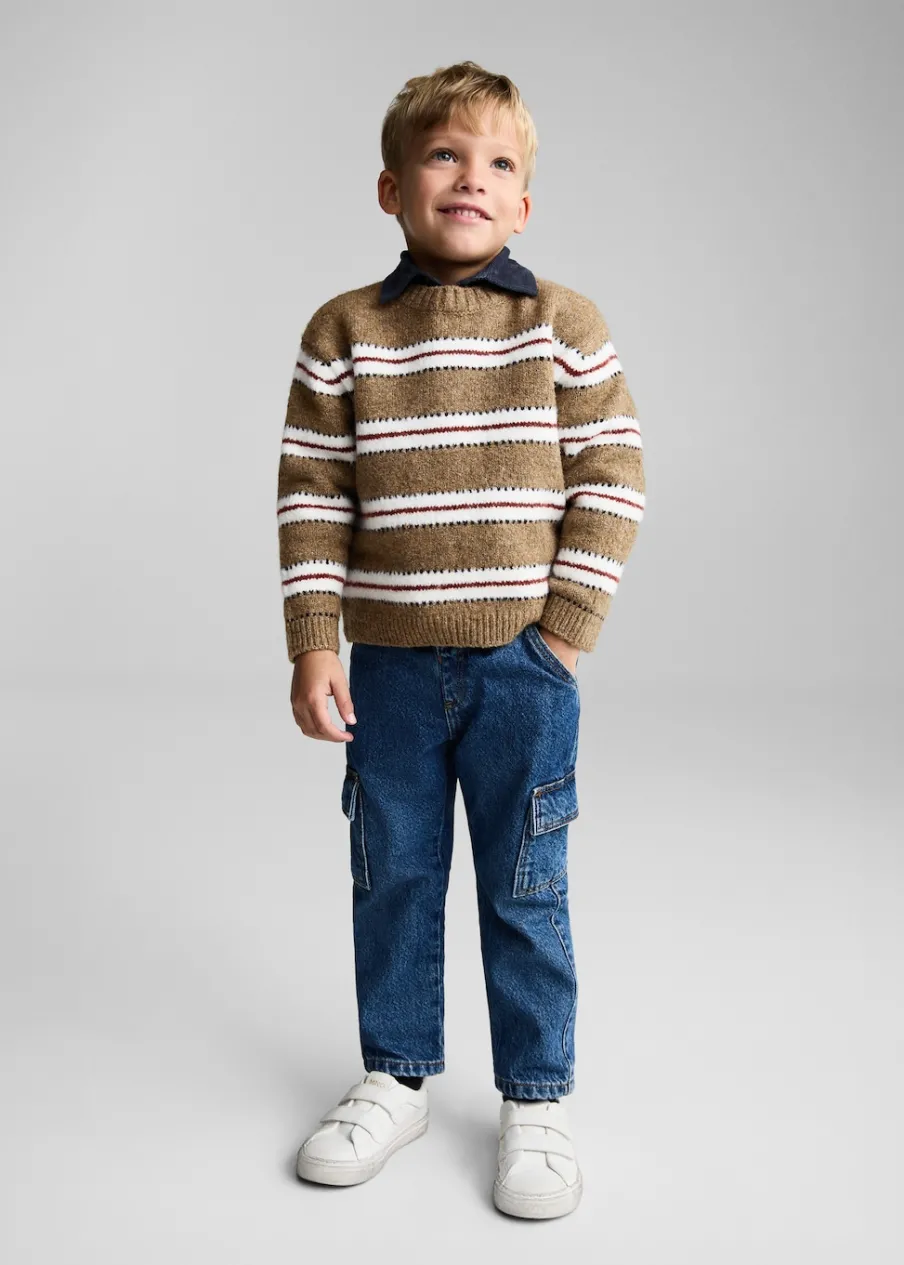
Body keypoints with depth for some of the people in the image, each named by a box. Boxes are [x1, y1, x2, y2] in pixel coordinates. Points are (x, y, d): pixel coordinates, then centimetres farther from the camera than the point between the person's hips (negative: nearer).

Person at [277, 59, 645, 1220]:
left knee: (524, 892, 8)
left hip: (522, 663, -1)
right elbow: (312, 496, 1)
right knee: (392, 879, 14)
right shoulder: (344, 332, 1)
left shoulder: (565, 325, -2)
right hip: (388, 667, 2)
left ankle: (537, 1101, 27)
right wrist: (313, 647, -5)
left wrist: (566, 631, -8)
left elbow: (611, 483, -2)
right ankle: (397, 1078, 35)